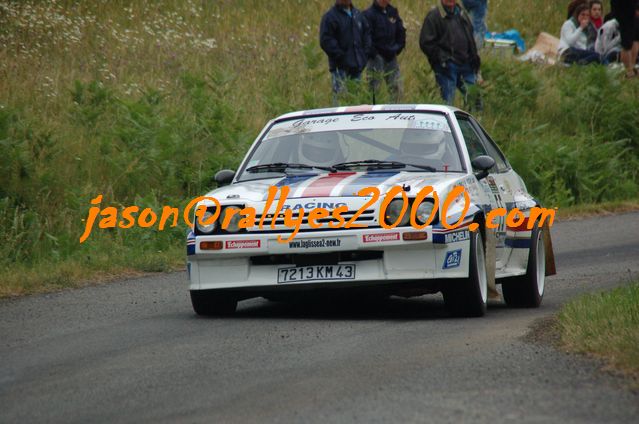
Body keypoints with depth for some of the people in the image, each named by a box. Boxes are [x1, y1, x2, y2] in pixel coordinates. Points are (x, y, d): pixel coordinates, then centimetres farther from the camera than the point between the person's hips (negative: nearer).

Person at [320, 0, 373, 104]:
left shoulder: (358, 15, 14)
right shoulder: (330, 17, -6)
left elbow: (367, 33, 20)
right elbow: (325, 41, -12)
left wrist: (366, 53, 6)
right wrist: (340, 56, -16)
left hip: (357, 65, 6)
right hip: (340, 67, -6)